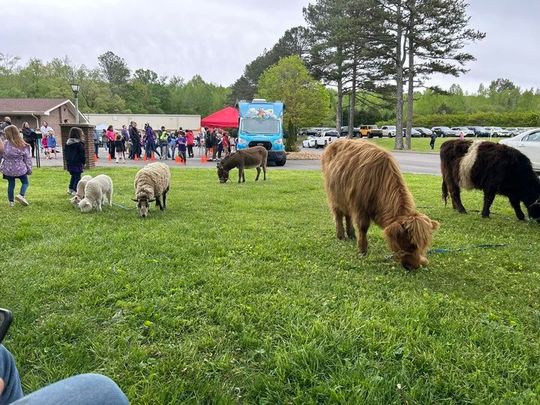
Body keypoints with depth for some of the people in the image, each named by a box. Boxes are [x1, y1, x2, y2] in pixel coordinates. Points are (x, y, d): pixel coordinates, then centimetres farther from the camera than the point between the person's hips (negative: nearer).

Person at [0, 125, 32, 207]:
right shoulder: (23, 145, -9)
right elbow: (27, 158, -3)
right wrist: (29, 169, 7)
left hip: (8, 169, 1)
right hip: (20, 169, -1)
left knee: (11, 184, 16)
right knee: (25, 182, 17)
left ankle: (11, 201, 21)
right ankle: (21, 195, -9)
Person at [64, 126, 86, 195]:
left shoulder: (67, 143, 9)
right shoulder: (79, 144, -13)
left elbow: (65, 153, 14)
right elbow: (82, 154, -12)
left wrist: (67, 161, 19)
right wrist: (83, 162, -3)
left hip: (69, 163, 7)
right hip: (77, 163, -7)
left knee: (73, 176, 20)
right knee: (77, 176, -1)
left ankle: (70, 189, 23)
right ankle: (75, 190, -3)